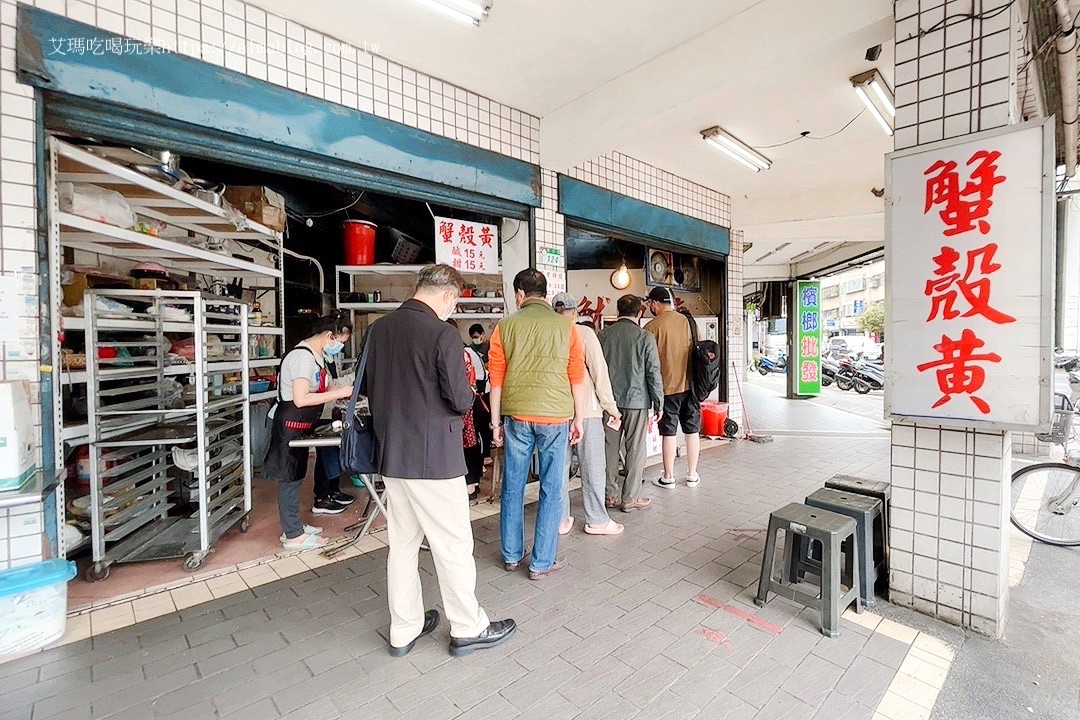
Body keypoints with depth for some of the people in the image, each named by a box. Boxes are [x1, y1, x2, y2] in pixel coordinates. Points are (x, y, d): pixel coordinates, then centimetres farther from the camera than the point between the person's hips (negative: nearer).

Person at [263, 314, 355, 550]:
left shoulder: (315, 356, 9)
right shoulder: (303, 356, -22)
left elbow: (318, 390, 14)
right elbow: (301, 399, -28)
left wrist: (341, 393, -1)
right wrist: (338, 393, -25)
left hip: (300, 426, 10)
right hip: (288, 426, -10)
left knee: (294, 476, 18)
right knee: (288, 478, 1)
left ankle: (293, 527, 31)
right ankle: (293, 536, 12)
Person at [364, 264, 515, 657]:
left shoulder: (378, 328, 4)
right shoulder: (442, 333, -17)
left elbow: (366, 385, 14)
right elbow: (461, 400, -17)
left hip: (391, 455, 7)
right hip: (434, 457, -7)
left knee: (402, 543, 17)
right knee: (453, 545, 8)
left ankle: (404, 629, 33)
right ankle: (468, 629, 25)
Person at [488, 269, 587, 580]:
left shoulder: (505, 326, 2)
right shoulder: (565, 326, 0)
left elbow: (496, 378, 3)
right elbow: (577, 377, 1)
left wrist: (495, 421, 11)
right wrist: (578, 418, 11)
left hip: (516, 415, 1)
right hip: (555, 415, -1)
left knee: (513, 487, 14)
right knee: (551, 490, 9)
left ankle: (511, 555, 29)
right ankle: (542, 563, 18)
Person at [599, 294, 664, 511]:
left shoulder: (604, 334, 1)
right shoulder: (645, 338, -8)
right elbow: (653, 373, -6)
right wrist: (658, 404, 3)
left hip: (609, 401, 3)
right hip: (637, 401, -3)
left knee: (610, 448, 11)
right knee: (635, 450, 6)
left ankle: (611, 495, 21)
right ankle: (630, 498, 13)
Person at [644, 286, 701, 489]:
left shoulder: (651, 327, -10)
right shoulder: (687, 321, 1)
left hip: (667, 386, -4)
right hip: (690, 383, 4)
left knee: (669, 432, 5)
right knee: (692, 430, 12)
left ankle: (668, 477, 15)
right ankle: (692, 475, 23)